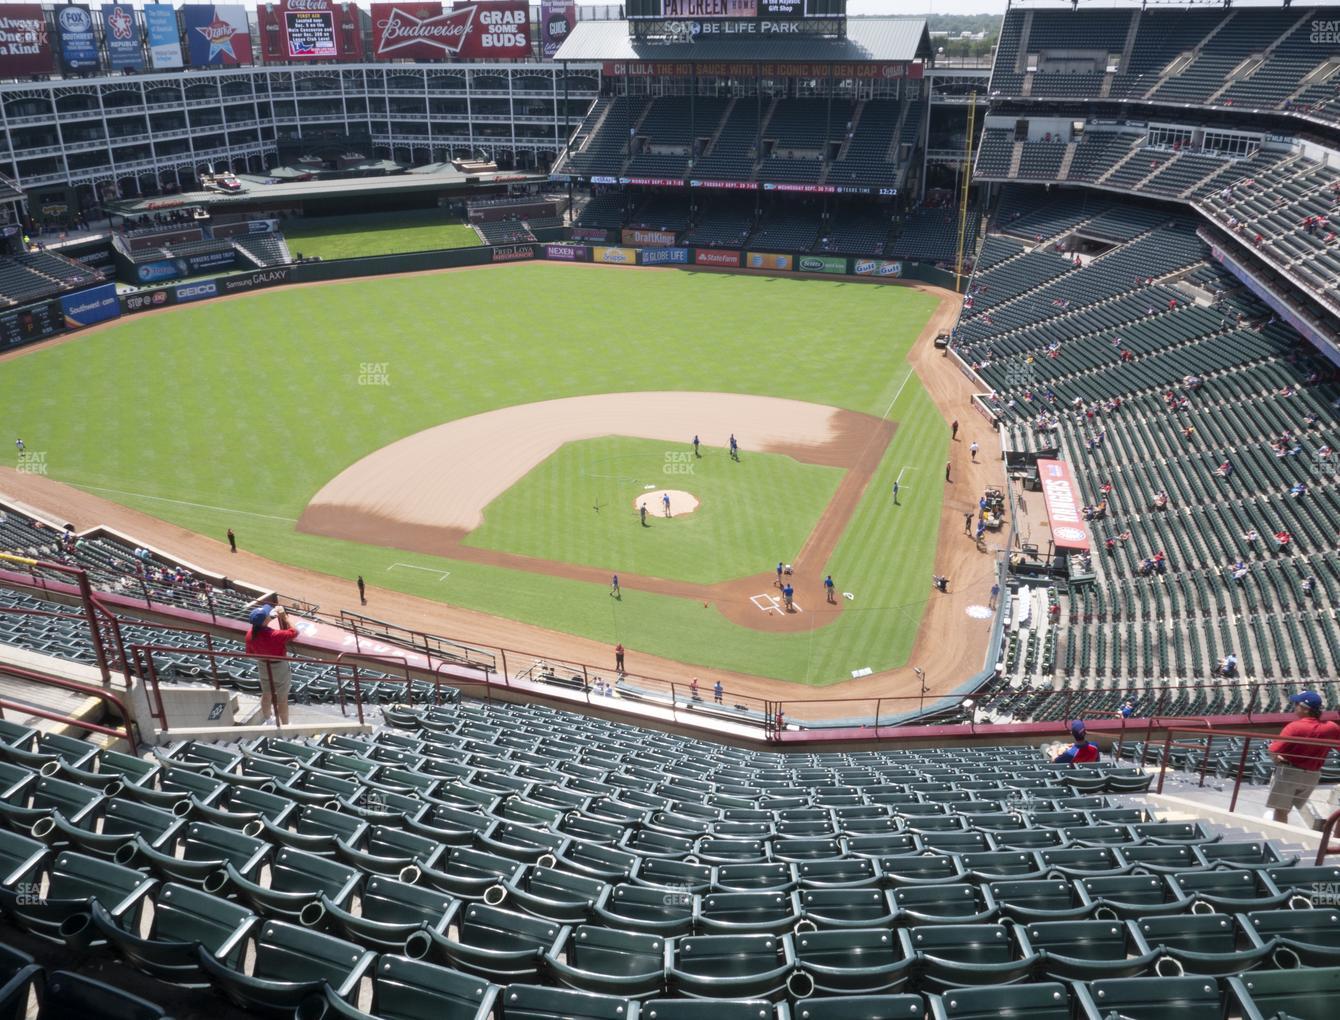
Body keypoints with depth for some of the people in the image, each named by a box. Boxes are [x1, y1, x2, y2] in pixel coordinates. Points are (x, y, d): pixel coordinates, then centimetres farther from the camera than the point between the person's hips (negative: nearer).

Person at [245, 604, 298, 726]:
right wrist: (284, 617, -20)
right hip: (279, 668, -6)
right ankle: (284, 725, 28)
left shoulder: (250, 634, -17)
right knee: (282, 699, 13)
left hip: (263, 667, 6)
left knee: (266, 695, 27)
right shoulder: (275, 635, -36)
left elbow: (250, 653, -1)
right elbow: (294, 632, -22)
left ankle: (266, 720, 48)